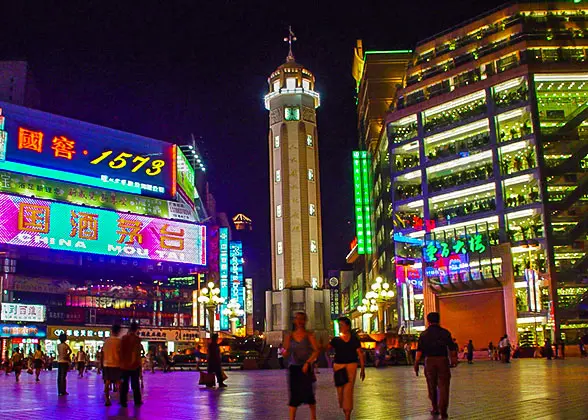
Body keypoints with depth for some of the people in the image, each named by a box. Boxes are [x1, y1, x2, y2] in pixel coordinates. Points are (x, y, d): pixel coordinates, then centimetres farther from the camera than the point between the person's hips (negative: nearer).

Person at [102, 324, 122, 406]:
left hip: (106, 364, 4)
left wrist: (103, 363, 18)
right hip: (116, 364, -4)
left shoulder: (106, 341, 6)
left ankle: (107, 400, 5)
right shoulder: (119, 341, -9)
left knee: (107, 382, 6)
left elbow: (103, 353, 10)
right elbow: (120, 353, -10)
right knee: (118, 382, 5)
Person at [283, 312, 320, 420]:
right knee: (294, 395, 1)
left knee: (308, 393, -3)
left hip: (306, 368, -2)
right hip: (293, 368, 2)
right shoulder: (290, 336, 7)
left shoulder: (309, 335, 0)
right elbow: (286, 353, 9)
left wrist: (307, 363, -16)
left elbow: (316, 351, -6)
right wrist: (285, 352, -15)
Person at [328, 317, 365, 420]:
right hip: (338, 366, 3)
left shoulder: (354, 339, 0)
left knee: (348, 391, -8)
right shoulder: (336, 340, 6)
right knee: (340, 391, 3)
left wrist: (362, 369, -3)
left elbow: (360, 354, 0)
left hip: (350, 366, -3)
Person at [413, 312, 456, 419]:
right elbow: (452, 349, 1)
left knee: (432, 386, 15)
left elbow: (419, 351, -5)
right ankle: (443, 411, -6)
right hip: (443, 360, -1)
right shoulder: (445, 333, 1)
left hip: (429, 361, 1)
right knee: (443, 386, 2)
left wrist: (416, 364, -2)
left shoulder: (424, 334, 1)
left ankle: (435, 409, 24)